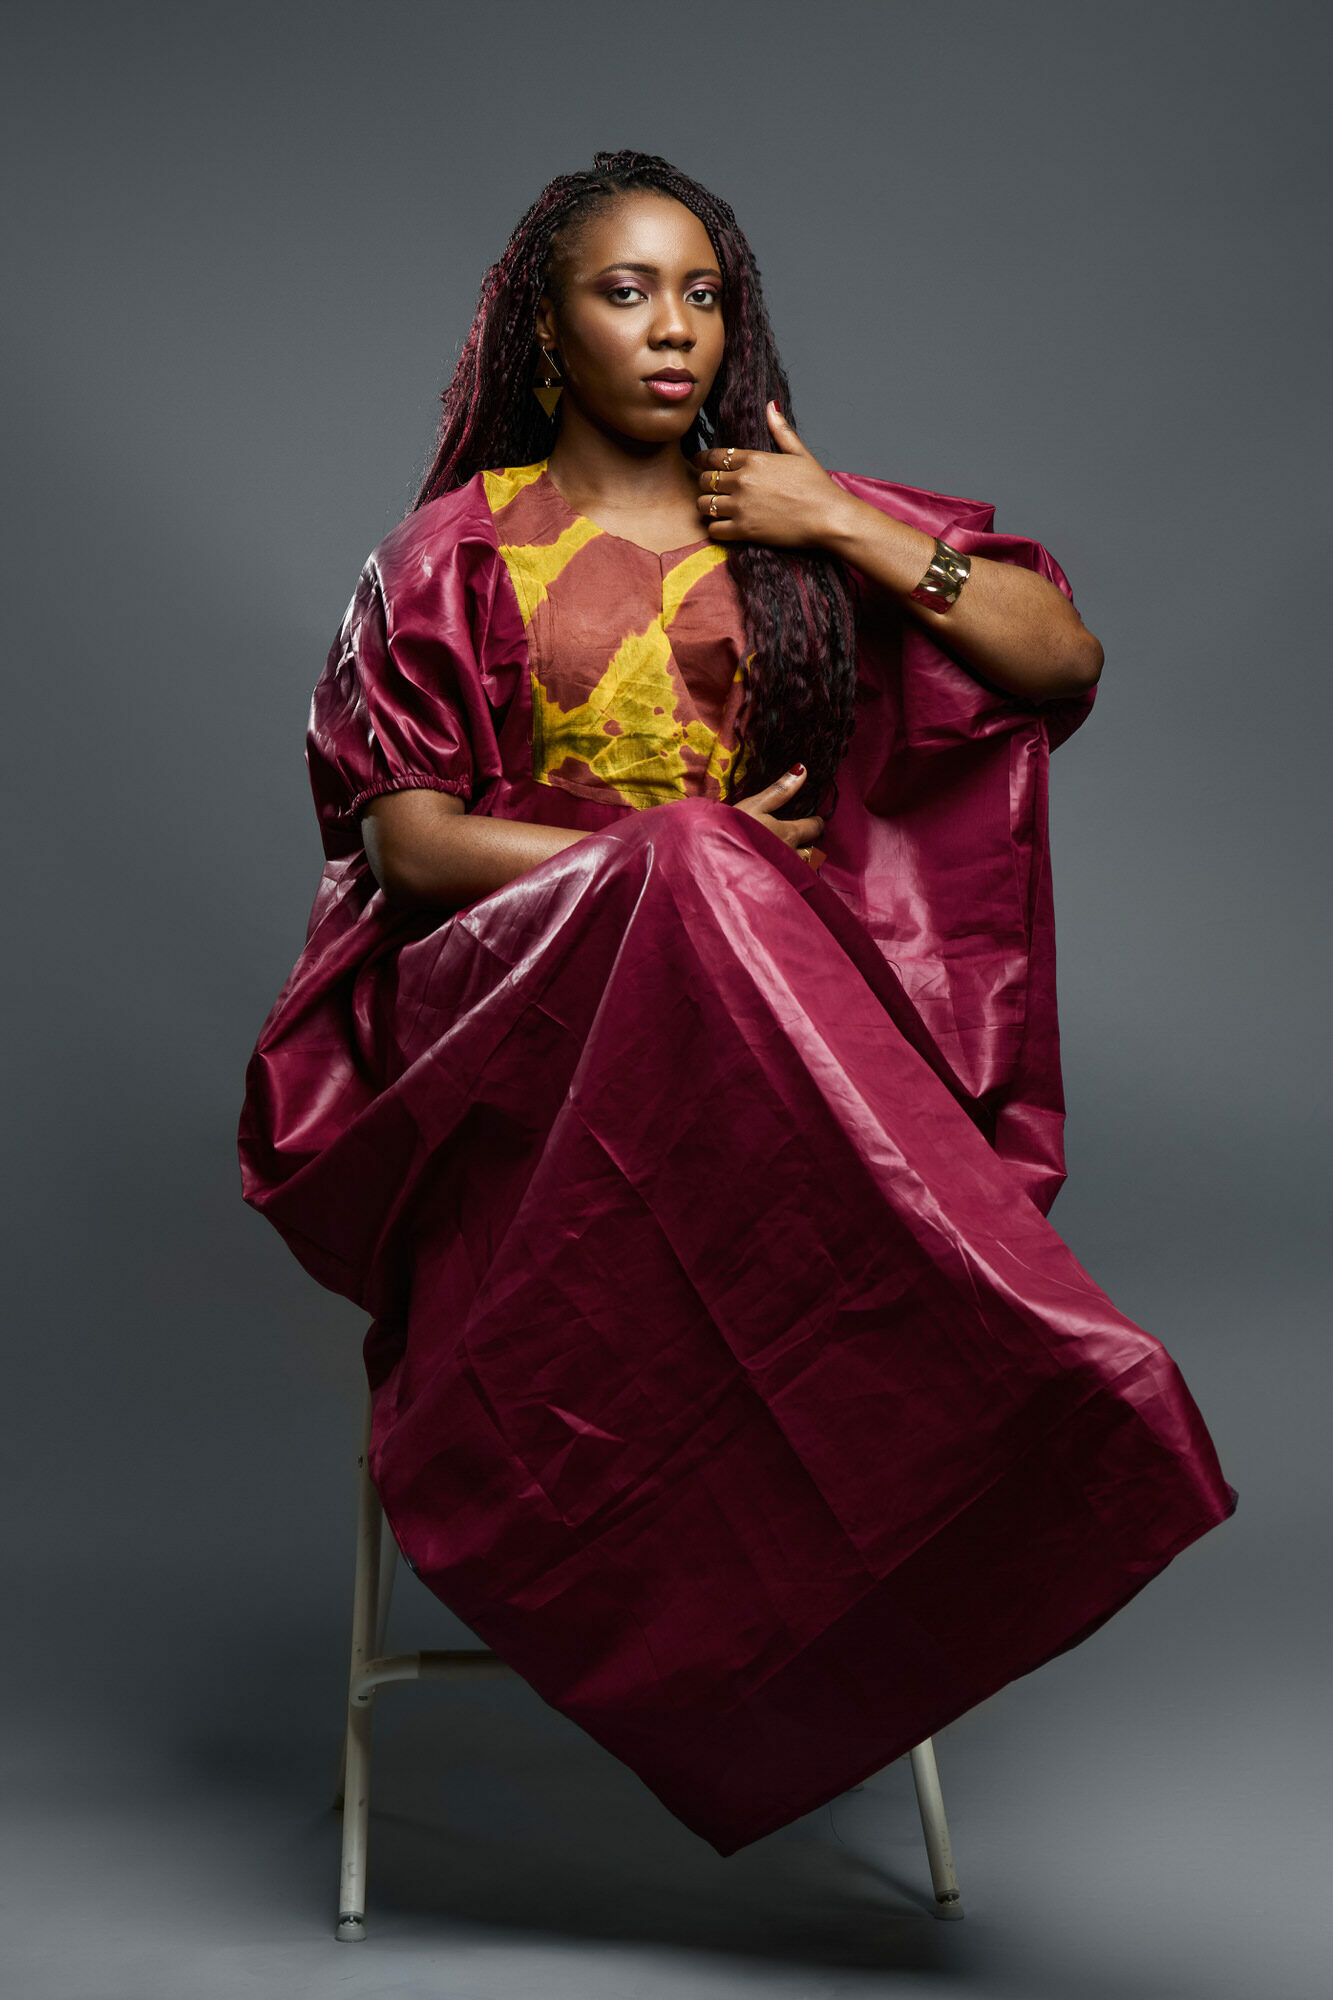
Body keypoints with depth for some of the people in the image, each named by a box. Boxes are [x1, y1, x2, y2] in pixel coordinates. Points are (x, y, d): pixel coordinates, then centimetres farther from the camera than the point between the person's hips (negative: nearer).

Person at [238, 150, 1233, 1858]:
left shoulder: (800, 527, 16)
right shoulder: (460, 549, 10)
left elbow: (1064, 656, 9)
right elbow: (402, 835, 1)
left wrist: (839, 527, 1)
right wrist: (668, 856, -9)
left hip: (780, 984, 2)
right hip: (518, 981, -2)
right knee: (681, 889, -38)